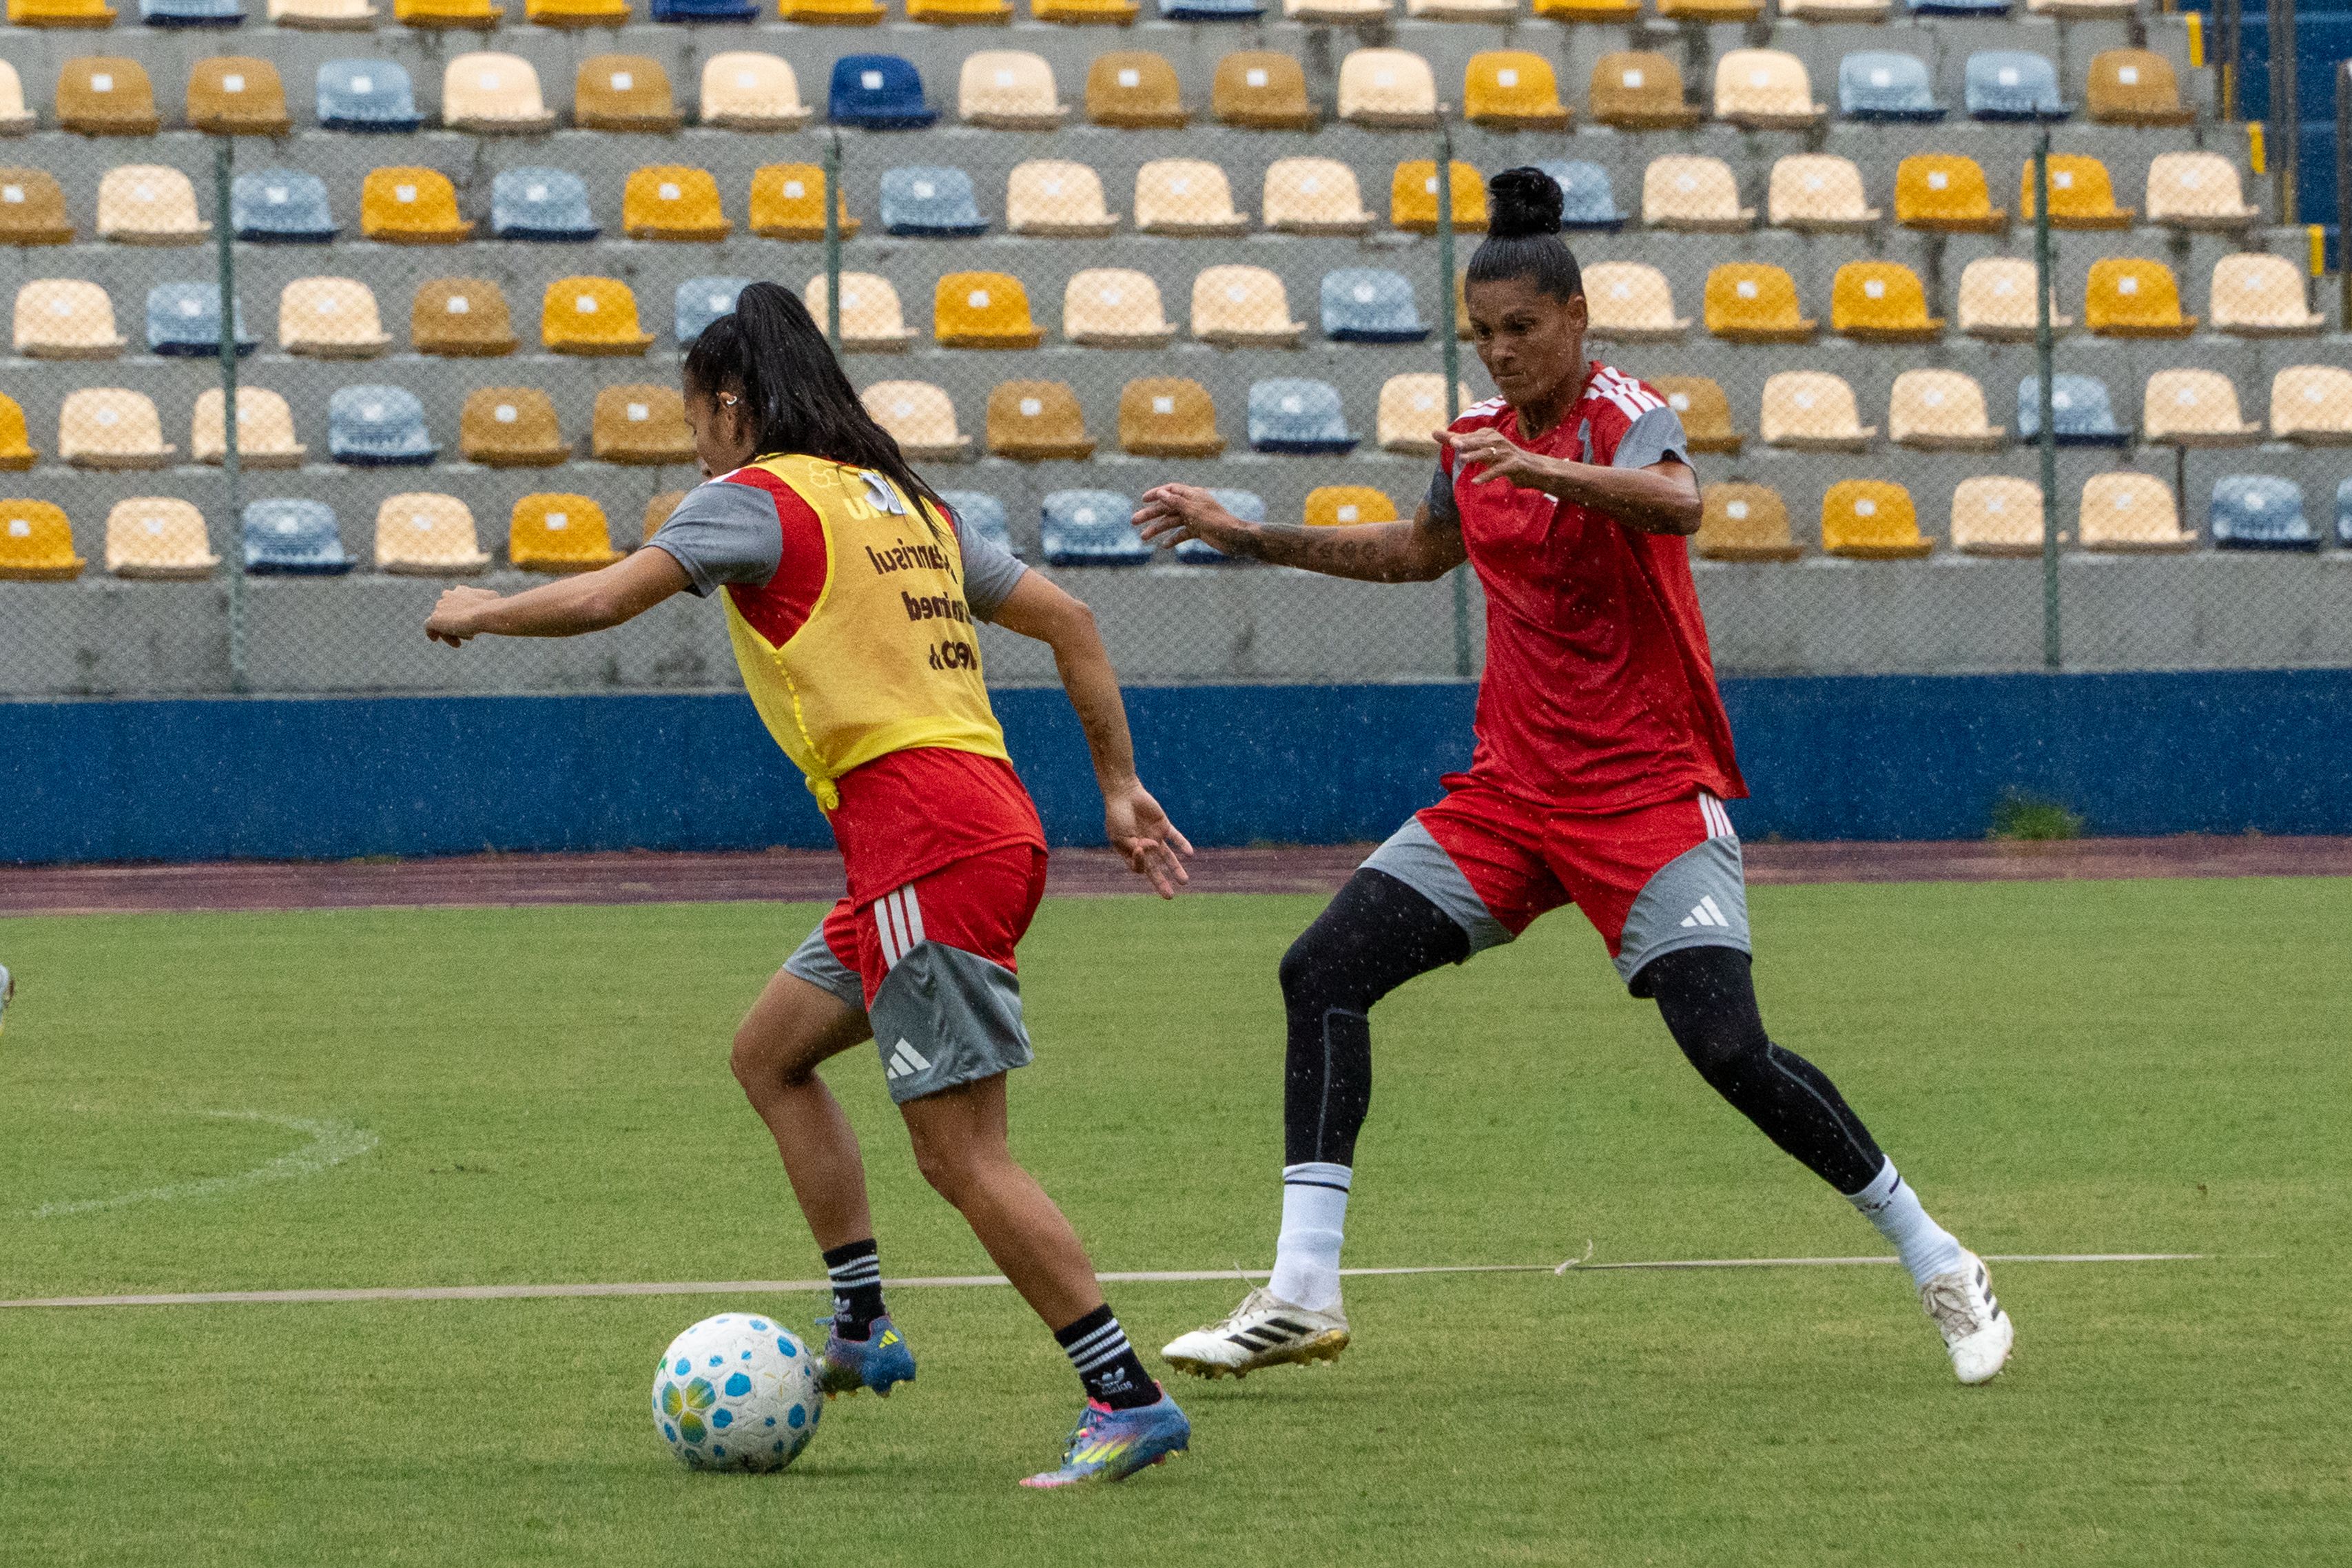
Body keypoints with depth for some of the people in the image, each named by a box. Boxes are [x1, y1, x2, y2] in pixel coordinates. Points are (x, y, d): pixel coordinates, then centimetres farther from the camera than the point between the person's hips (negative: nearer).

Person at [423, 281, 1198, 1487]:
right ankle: (861, 1329, 18)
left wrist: (480, 612, 7)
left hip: (924, 837, -9)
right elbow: (1065, 620, 24)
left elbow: (603, 600, -12)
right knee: (770, 1050, 21)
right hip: (988, 821, 9)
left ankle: (1127, 1397, -11)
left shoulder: (759, 496, -2)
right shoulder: (904, 501, 22)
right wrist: (1121, 789, 26)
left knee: (961, 1153, -8)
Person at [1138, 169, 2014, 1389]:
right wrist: (1247, 536, 28)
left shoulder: (1624, 416, -12)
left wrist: (1542, 471, -54)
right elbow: (1419, 551, 31)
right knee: (1323, 972, -6)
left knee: (1729, 1049, -18)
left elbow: (1676, 504, -37)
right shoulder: (1478, 437, 9)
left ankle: (1936, 1265, 0)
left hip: (1650, 795, -7)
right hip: (1510, 791, 7)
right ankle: (1302, 1296, -5)